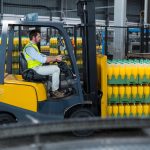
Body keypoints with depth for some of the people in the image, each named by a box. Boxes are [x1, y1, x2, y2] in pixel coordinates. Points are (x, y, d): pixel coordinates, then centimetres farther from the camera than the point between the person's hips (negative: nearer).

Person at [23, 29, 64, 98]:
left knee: (55, 68, 13)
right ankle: (54, 92, -7)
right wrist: (55, 58, -12)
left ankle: (55, 90, 11)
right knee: (56, 69, -14)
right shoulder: (29, 47, -17)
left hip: (37, 67, 11)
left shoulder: (33, 46, 18)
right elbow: (42, 60, -23)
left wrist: (55, 57, 5)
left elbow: (42, 56, 18)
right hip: (35, 69, -11)